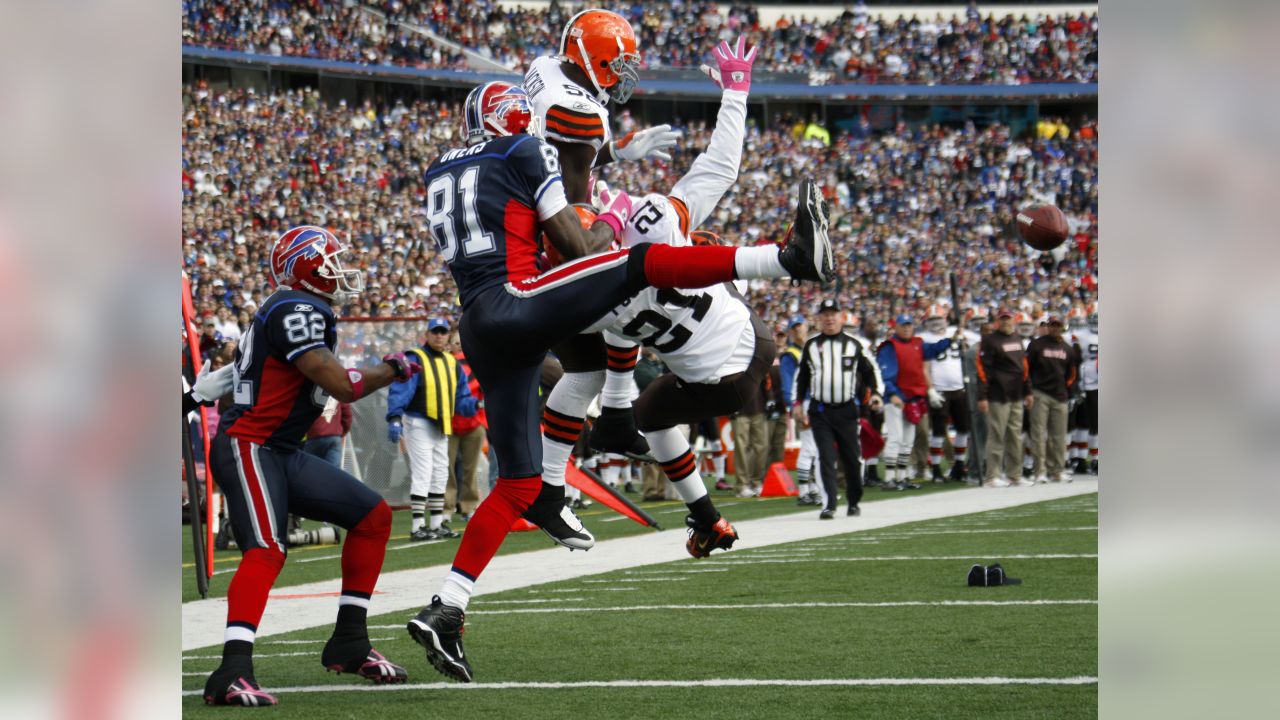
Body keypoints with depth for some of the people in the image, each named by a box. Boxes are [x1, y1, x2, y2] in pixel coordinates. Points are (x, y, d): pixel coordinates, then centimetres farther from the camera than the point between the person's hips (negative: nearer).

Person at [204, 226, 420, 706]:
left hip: (282, 452, 11)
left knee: (373, 517, 12)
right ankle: (232, 674, -38)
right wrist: (392, 370, -3)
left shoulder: (297, 310, 16)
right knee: (266, 552, -27)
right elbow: (342, 386, -19)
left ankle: (349, 643, 16)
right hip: (248, 447, -11)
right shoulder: (297, 311, -16)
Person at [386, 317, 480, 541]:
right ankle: (417, 527, -9)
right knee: (422, 474, -11)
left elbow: (461, 398, 14)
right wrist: (395, 418, -31)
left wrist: (475, 405, -8)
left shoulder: (453, 363, 12)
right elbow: (399, 390, -19)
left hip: (442, 427, 8)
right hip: (418, 423, -8)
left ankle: (437, 524, 21)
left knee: (440, 475, 13)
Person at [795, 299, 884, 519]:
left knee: (852, 458, 4)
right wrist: (798, 403, 11)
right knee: (826, 458, -9)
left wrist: (877, 393, -4)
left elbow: (871, 370, 10)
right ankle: (830, 504, -12)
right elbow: (801, 377, 17)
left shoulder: (853, 344, 5)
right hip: (820, 411, 0)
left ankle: (854, 502, 20)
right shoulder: (811, 346, 9)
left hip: (846, 410, 0)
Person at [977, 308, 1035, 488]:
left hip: (1016, 398, 7)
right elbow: (983, 370, -11)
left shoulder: (1017, 340, 18)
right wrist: (982, 397, -17)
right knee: (997, 436, -7)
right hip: (998, 397, -7)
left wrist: (1027, 392, 21)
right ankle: (992, 477, -5)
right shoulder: (990, 341, -6)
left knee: (1015, 437, 10)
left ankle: (1014, 475, 16)